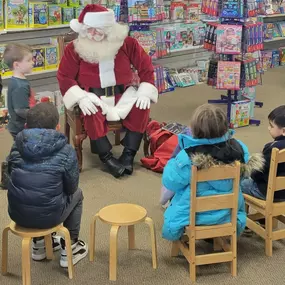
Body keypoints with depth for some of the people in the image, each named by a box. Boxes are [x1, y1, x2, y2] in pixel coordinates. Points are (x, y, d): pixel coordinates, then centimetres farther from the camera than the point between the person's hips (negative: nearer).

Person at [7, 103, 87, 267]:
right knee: (77, 194, 26)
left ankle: (40, 244, 43)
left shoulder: (17, 147, 0)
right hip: (49, 216, -4)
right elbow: (71, 188, 0)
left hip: (18, 214, 4)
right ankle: (70, 248, 29)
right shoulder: (66, 151, -10)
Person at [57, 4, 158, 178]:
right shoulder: (75, 48, -5)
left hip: (123, 94, 2)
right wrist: (81, 97, -22)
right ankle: (107, 158, -21)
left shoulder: (127, 43, -3)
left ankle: (128, 155, -17)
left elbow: (146, 67, 3)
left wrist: (145, 92, -11)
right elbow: (64, 76, -6)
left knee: (142, 107, -25)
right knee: (92, 114, -35)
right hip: (93, 97, -2)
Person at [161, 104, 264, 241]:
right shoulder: (238, 148, -18)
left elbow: (170, 183, -14)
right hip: (228, 210, 3)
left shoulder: (187, 157, -29)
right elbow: (243, 174, 2)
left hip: (194, 213, -3)